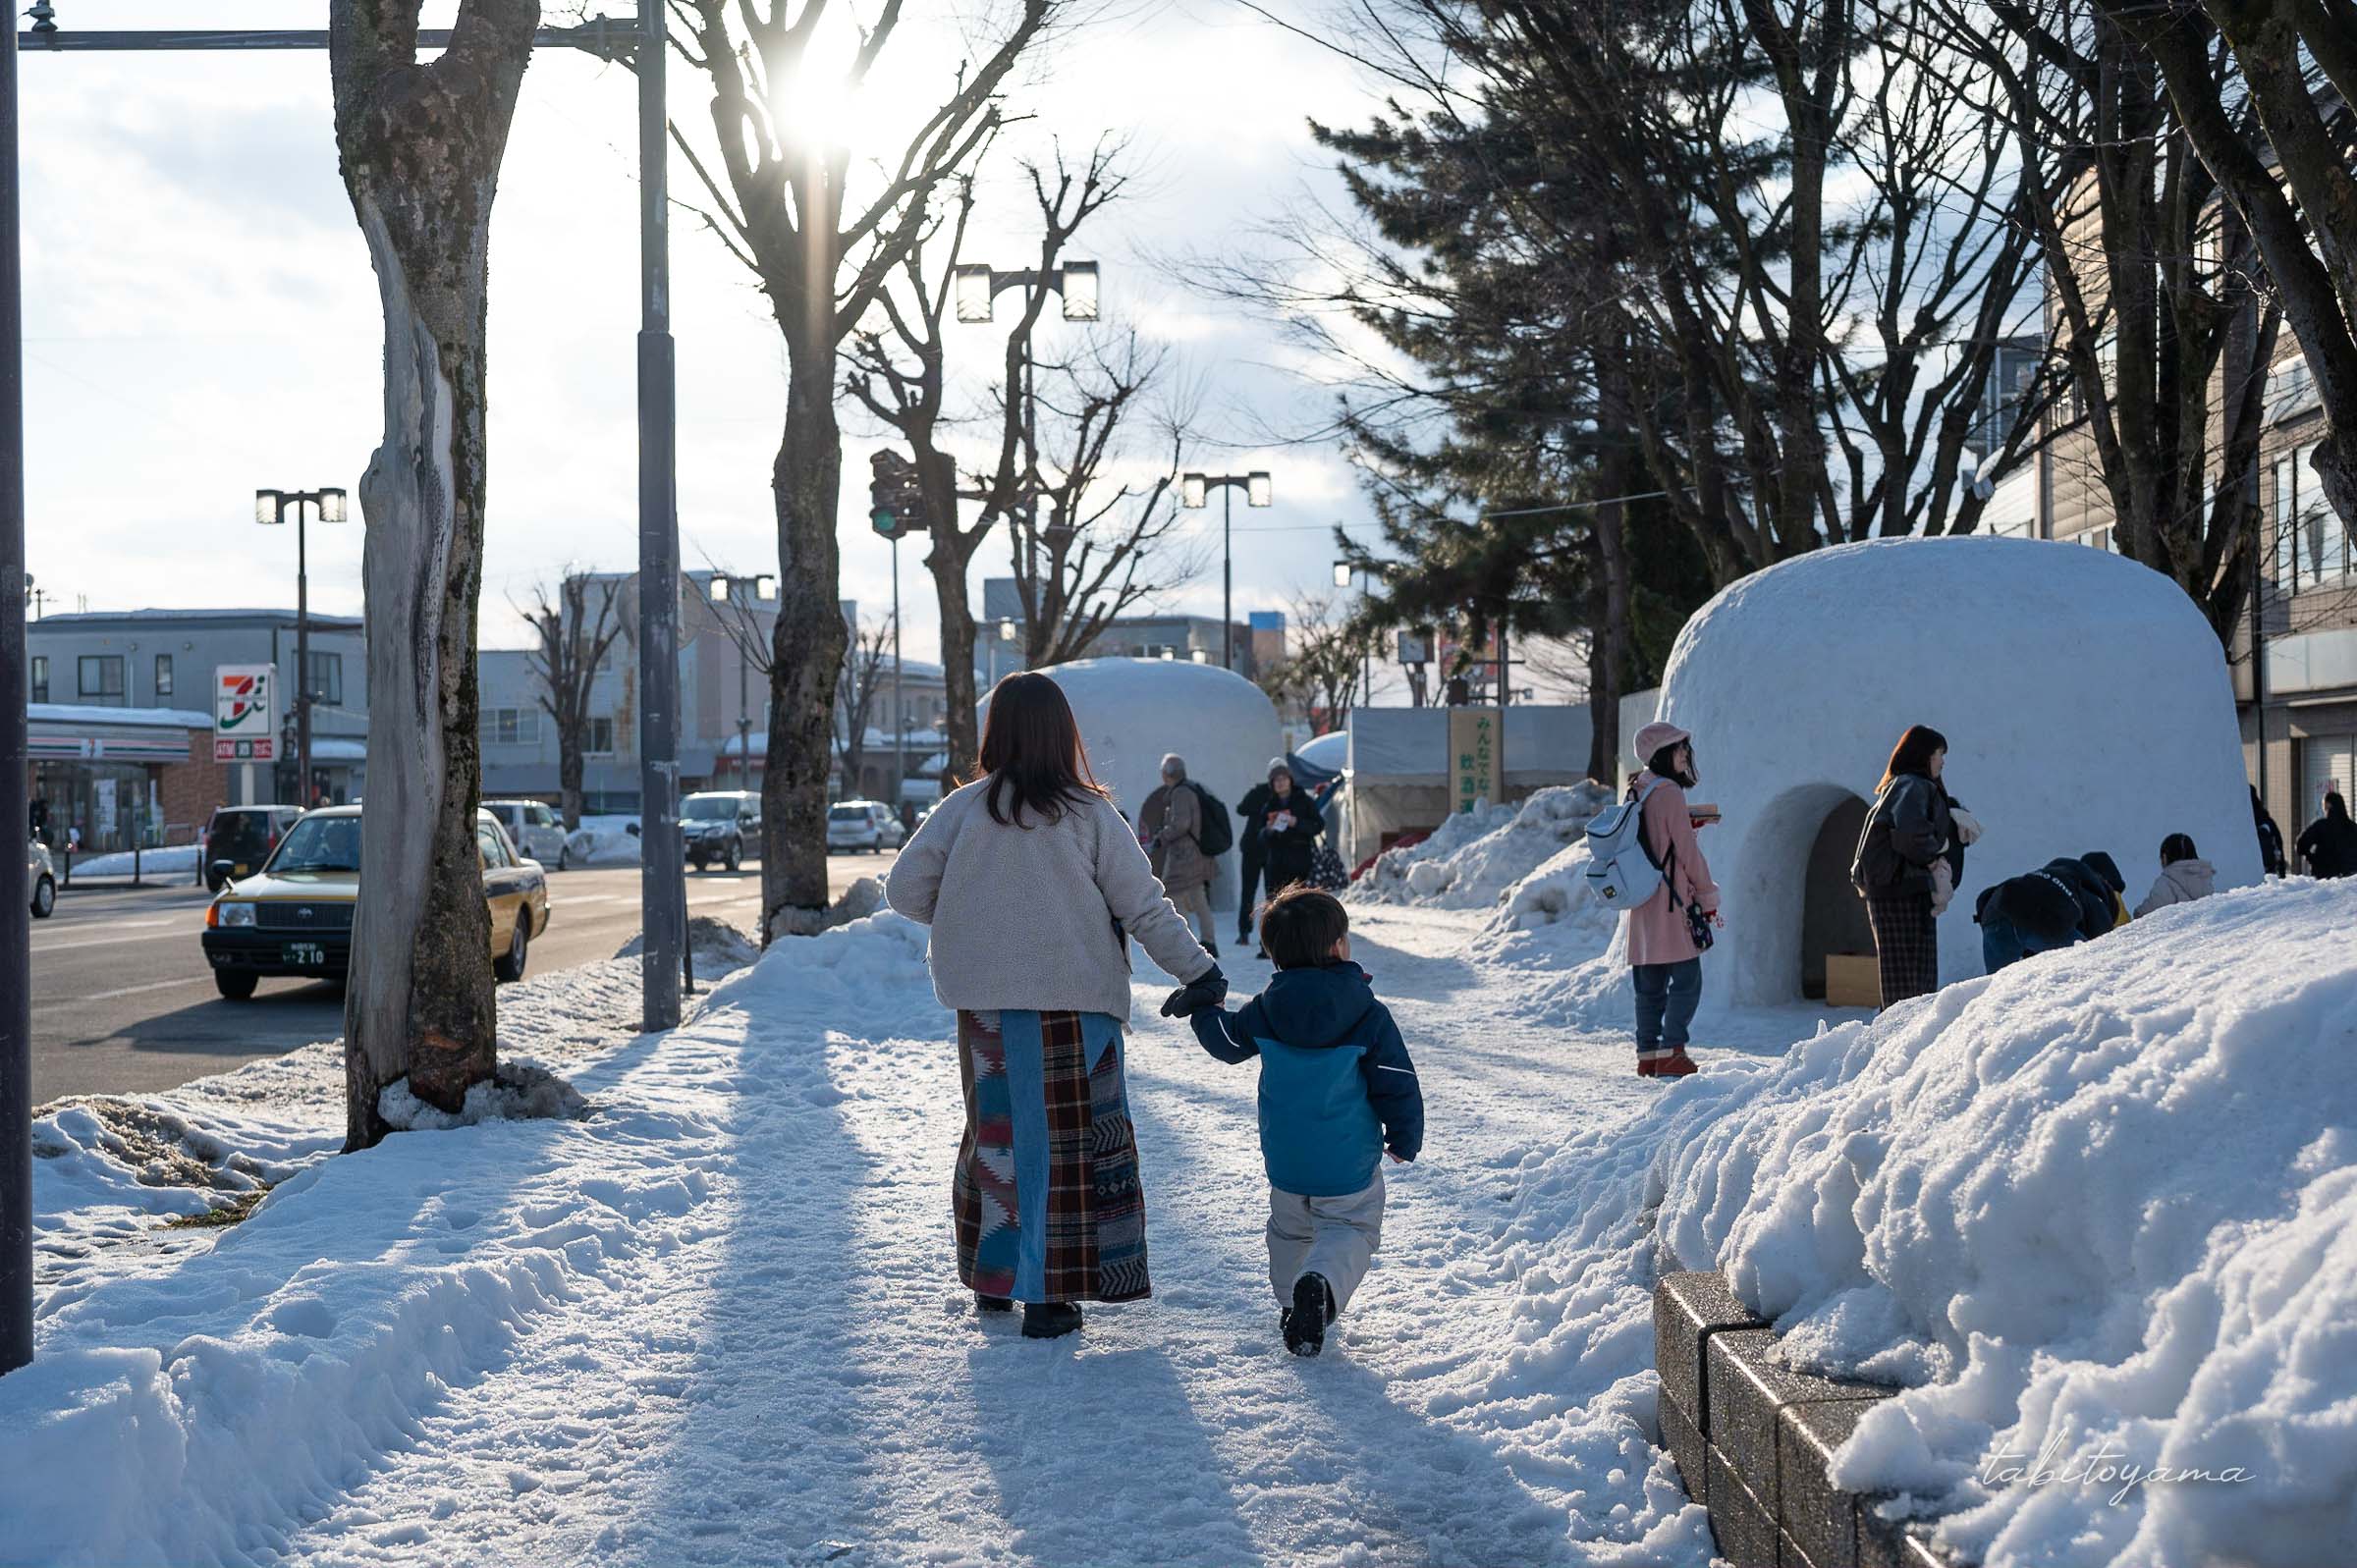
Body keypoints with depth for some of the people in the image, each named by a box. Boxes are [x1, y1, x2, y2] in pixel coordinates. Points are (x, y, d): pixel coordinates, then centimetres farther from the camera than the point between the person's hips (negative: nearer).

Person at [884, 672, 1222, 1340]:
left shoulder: (963, 810, -2)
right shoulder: (1090, 815, -6)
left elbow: (905, 888, -1)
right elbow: (1144, 907, -4)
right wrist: (1198, 969, 6)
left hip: (986, 1004, 3)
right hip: (1074, 1005, -2)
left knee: (995, 1129, 17)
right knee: (1066, 1140, 5)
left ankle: (992, 1277, 27)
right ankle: (1048, 1295, 4)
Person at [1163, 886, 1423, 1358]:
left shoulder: (1265, 1011, -7)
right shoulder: (1370, 1017, -15)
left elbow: (1225, 1041, 10)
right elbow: (1397, 1085, -11)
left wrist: (1201, 1007, 30)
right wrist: (1405, 1139, 6)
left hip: (1284, 1160, 4)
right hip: (1350, 1162, -3)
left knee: (1290, 1229, 25)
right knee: (1351, 1229, 7)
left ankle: (1290, 1304, 31)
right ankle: (1322, 1283, -20)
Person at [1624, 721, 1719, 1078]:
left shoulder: (1636, 793, 11)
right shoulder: (1670, 793, -12)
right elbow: (1687, 851, -11)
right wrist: (1709, 897, -4)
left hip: (1643, 903, 8)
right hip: (1672, 903, -8)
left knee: (1650, 985, 10)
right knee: (1687, 982, -5)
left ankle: (1647, 1055, 11)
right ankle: (1671, 1053, -12)